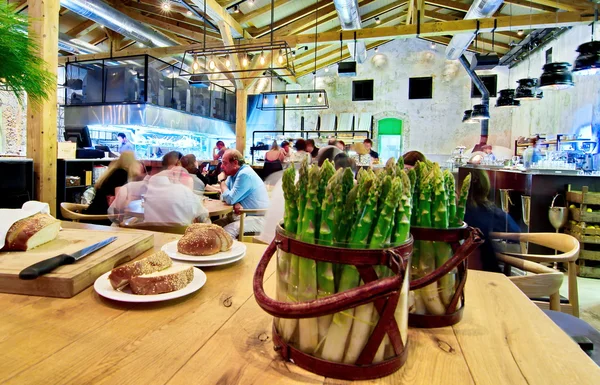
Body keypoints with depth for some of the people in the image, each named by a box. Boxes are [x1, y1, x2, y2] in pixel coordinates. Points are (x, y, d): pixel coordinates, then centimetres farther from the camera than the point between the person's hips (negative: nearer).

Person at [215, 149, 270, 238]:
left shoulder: (244, 174, -21)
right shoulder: (233, 174, 9)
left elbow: (230, 199, -22)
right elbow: (224, 196, 8)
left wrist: (222, 181, -5)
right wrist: (235, 203, -15)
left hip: (257, 218, -9)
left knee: (226, 232, -27)